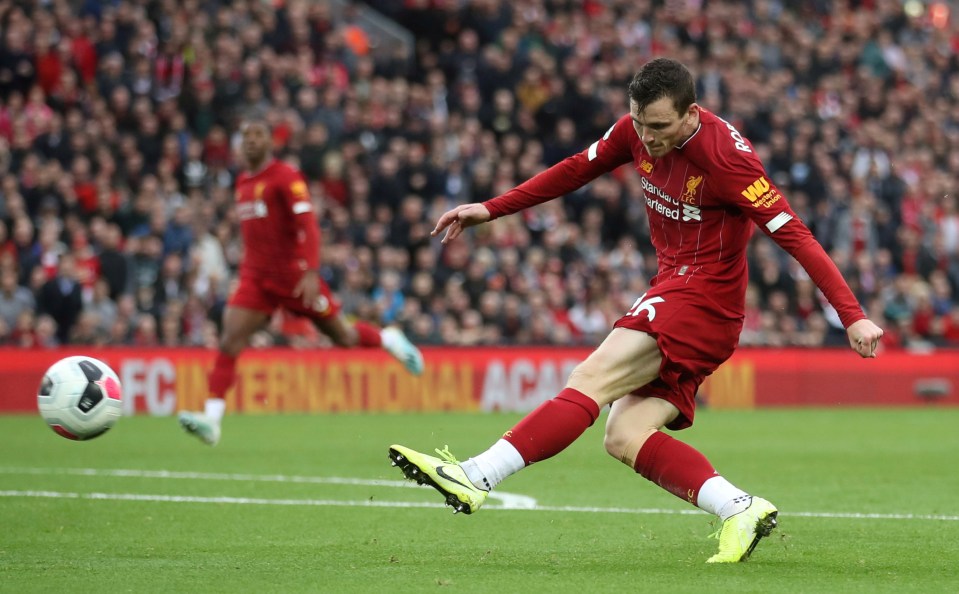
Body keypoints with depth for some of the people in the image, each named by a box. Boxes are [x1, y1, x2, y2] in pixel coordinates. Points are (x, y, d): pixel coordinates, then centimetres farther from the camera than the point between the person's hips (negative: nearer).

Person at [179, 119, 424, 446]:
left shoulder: (285, 177, -10)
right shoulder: (242, 183, 12)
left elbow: (308, 226, -17)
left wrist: (311, 273, -27)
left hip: (294, 275, -5)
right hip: (256, 277, 5)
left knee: (343, 336, 7)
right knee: (230, 339, -14)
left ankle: (390, 340, 39)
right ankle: (212, 418, -21)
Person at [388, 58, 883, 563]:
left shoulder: (726, 159, -20)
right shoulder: (637, 130, 2)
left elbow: (794, 235, -19)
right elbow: (577, 169, 17)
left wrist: (853, 316, -23)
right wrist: (490, 209, 17)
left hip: (704, 297, -9)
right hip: (673, 289, 9)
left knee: (591, 379, -20)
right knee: (625, 439, -5)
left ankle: (475, 478, -25)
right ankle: (741, 509, -12)